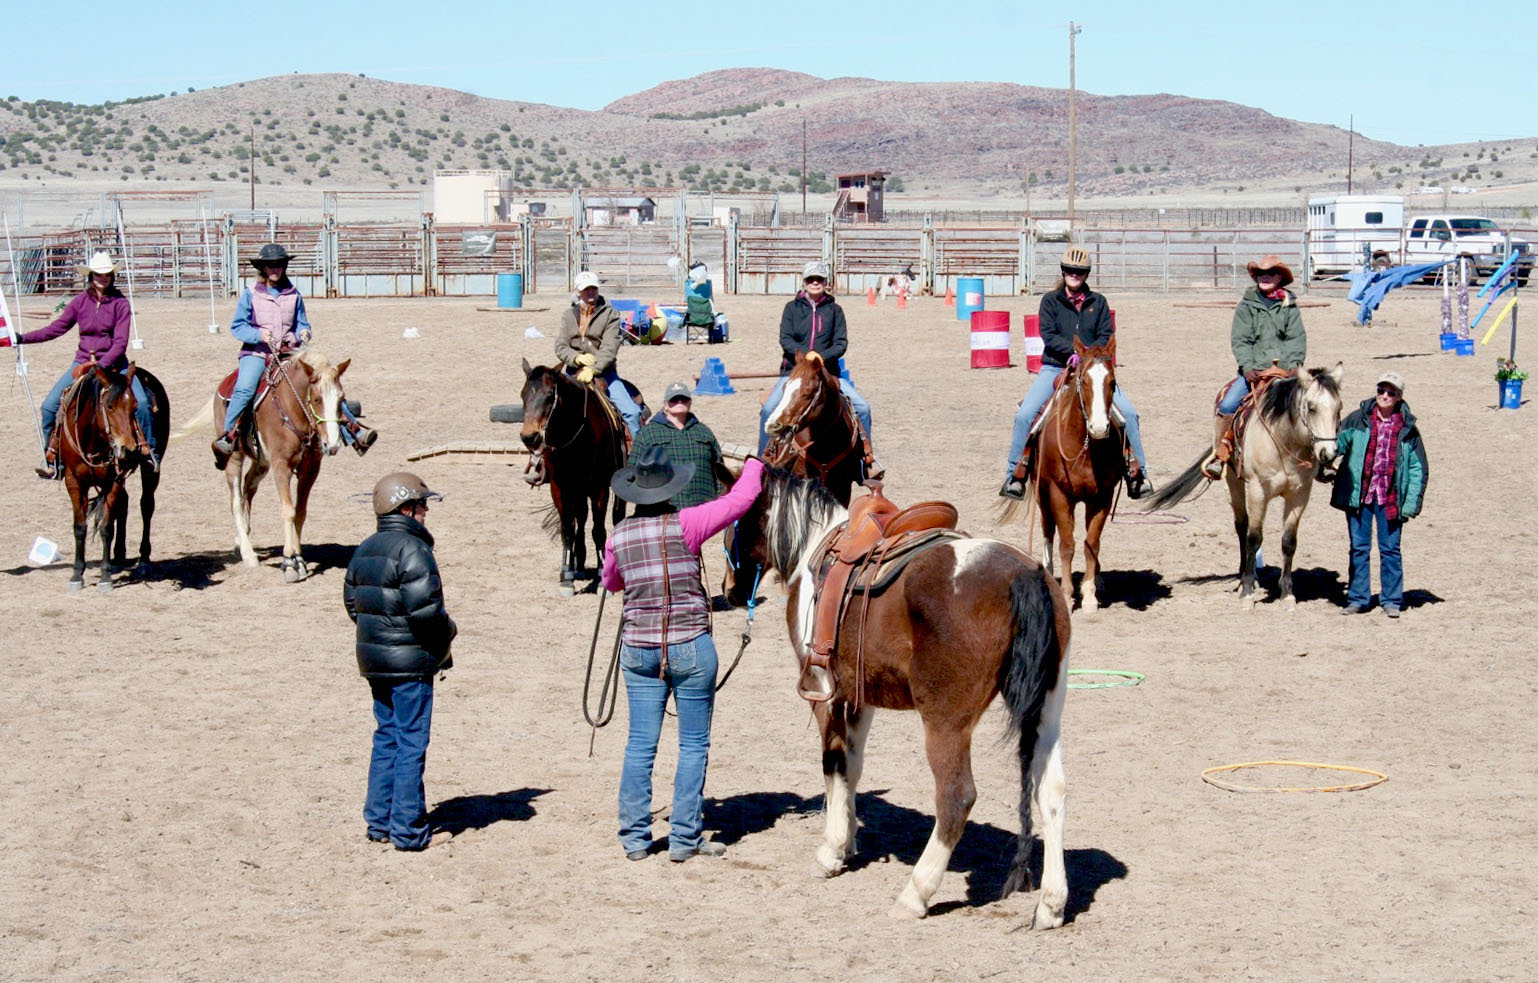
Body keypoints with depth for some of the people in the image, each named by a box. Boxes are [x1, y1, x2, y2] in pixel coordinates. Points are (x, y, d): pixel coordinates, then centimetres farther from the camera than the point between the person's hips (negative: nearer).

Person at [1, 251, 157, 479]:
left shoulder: (120, 303, -4)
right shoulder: (80, 301, 4)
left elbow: (121, 342, -9)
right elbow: (56, 328, 7)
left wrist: (103, 365, -24)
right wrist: (20, 339, -1)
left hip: (113, 362, -3)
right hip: (83, 362, 3)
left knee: (141, 403, -24)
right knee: (50, 405, -12)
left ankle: (152, 451, -6)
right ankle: (52, 459, 2)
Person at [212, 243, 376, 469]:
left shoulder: (293, 294, 10)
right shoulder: (250, 294, 2)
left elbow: (302, 323, 18)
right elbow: (237, 327, 0)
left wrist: (303, 333, -6)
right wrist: (259, 334, -18)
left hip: (289, 352, 3)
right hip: (256, 352, -3)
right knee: (244, 389, -31)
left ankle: (354, 432, -8)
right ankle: (227, 436, -24)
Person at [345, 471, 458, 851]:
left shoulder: (364, 550, 11)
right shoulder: (412, 549, -17)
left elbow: (353, 603, 15)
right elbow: (424, 609, -23)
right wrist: (449, 630, -5)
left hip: (374, 659, 8)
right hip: (410, 662, -8)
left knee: (386, 738, 16)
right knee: (411, 742, -2)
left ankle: (379, 822, 19)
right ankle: (409, 830, 1)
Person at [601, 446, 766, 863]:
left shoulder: (618, 537, 2)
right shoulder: (685, 524, -10)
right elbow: (739, 500, -5)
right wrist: (754, 465, 13)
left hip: (638, 649, 4)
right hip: (690, 647, -4)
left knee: (640, 744, 9)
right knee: (693, 744, 5)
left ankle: (635, 837, 12)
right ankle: (684, 838, 7)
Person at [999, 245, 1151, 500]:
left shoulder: (1098, 303, 10)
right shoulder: (1050, 301, 6)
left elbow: (1107, 336, 2)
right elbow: (1049, 336, -6)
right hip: (1055, 368, -1)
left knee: (1128, 412, -14)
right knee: (1025, 415, -21)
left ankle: (1137, 472, -2)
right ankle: (1015, 474, -9)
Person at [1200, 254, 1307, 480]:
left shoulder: (1289, 306, 10)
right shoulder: (1246, 305, 8)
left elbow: (1297, 339, 5)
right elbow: (1240, 340, 1)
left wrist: (1293, 365, -12)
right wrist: (1248, 367, -13)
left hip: (1285, 370, 1)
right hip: (1254, 371, -1)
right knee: (1227, 406, -21)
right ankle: (1218, 455, -5)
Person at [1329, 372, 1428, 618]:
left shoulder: (1408, 429, 2)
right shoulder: (1358, 420, 1)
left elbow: (1418, 469, 4)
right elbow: (1338, 441, 2)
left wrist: (1412, 503, -2)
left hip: (1390, 499, 0)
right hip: (1358, 494, 1)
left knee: (1390, 549, 5)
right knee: (1359, 548, 7)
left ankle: (1391, 600, 15)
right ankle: (1357, 598, 16)